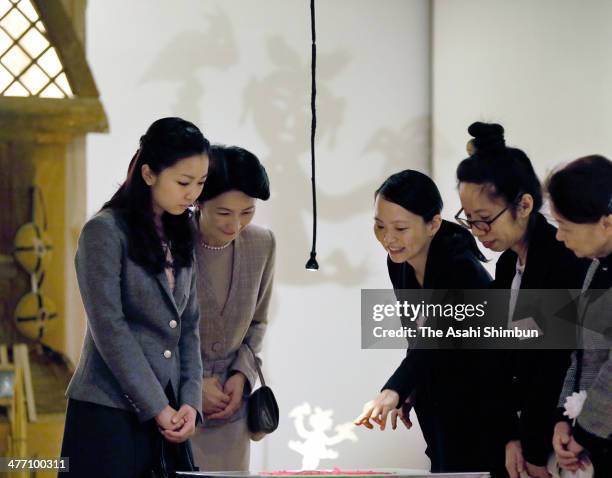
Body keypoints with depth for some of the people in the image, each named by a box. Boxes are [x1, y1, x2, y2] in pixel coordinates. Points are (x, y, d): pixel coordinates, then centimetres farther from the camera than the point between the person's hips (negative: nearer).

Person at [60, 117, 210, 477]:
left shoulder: (180, 237, 12)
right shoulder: (105, 231, -7)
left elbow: (189, 326, 11)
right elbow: (110, 329, -13)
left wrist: (190, 402, -1)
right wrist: (156, 407, -13)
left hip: (169, 411, 6)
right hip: (109, 411, -6)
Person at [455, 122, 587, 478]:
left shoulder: (566, 262, -17)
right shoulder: (507, 265, 9)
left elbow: (562, 365, -18)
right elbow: (503, 359, 9)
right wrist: (510, 436, 1)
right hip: (531, 422, 8)